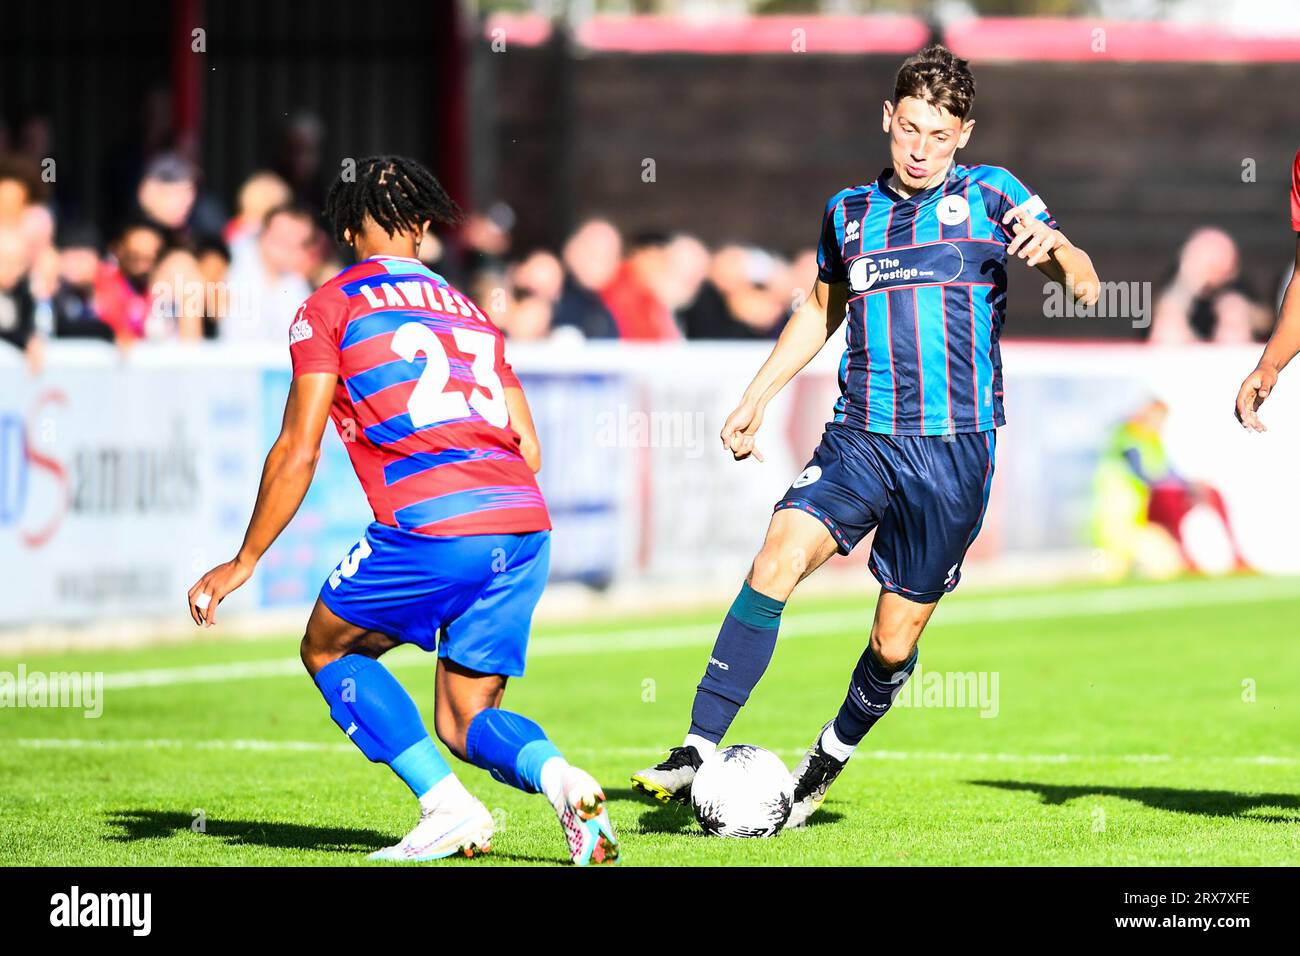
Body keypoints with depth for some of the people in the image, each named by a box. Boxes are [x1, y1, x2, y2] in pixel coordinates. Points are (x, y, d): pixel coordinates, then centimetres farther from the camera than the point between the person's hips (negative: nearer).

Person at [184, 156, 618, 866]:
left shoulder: (329, 306, 10)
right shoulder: (466, 309, 27)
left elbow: (298, 452, 5)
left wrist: (244, 561, 12)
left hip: (430, 524, -6)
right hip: (527, 525, 6)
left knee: (328, 650, 18)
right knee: (464, 720, 16)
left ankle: (446, 807, 0)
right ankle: (556, 774, -17)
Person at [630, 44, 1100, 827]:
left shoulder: (992, 196, 3)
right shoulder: (849, 213, 14)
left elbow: (1079, 275, -7)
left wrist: (1058, 252, -31)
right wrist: (755, 400, 25)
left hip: (955, 448, -2)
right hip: (859, 438, 2)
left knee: (897, 640, 2)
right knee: (778, 560, -22)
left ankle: (833, 755, 30)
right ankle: (699, 751, -24)